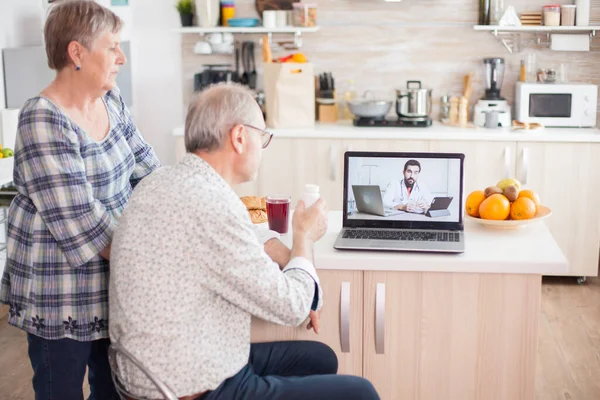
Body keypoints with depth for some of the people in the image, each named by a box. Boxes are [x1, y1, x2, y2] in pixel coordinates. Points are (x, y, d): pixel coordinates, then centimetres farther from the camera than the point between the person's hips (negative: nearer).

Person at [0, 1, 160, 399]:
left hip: (112, 280, 8)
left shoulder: (110, 100, 4)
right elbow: (80, 223, -25)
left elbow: (147, 170, 8)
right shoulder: (44, 122, -22)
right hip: (61, 295, -7)